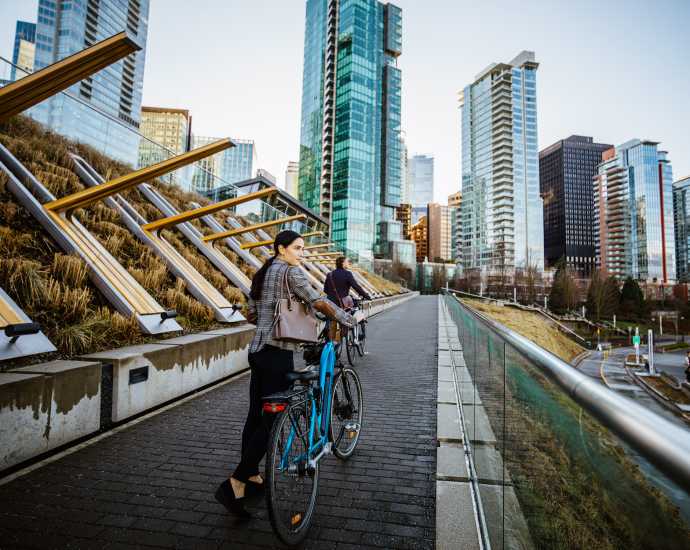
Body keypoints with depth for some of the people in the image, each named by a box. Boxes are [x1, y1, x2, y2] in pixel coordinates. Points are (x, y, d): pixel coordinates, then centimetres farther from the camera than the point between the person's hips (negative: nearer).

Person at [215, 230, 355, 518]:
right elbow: (319, 303, -18)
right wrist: (349, 319, -6)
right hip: (278, 354, -9)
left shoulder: (261, 274, 15)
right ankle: (234, 484, -1)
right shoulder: (291, 271, -10)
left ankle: (251, 477, 29)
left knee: (255, 416, 16)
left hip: (258, 351, 9)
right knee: (271, 422, -2)